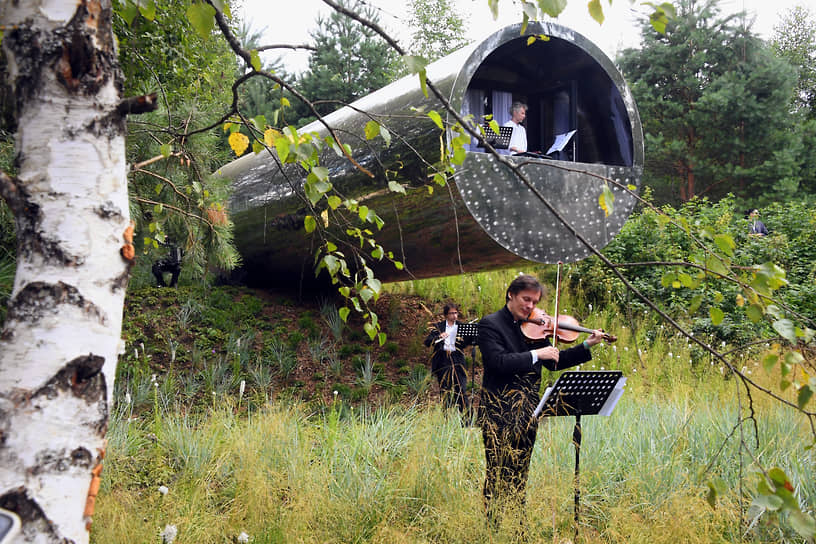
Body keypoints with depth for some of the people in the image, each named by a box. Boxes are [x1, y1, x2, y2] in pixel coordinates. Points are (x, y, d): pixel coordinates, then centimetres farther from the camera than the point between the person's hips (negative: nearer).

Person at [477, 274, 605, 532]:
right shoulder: (490, 324, -7)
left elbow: (554, 362, 13)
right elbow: (498, 361, -20)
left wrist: (586, 345, 4)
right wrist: (535, 354, -20)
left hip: (527, 412, 6)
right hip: (499, 412, -6)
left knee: (520, 473, 13)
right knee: (497, 473, -3)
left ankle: (518, 525, 20)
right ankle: (492, 526, 4)